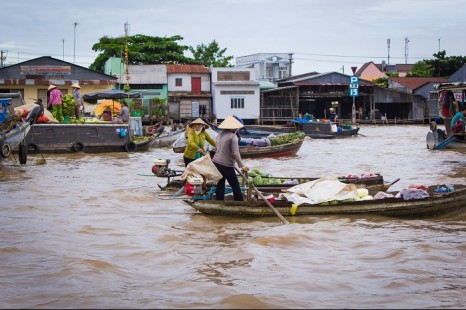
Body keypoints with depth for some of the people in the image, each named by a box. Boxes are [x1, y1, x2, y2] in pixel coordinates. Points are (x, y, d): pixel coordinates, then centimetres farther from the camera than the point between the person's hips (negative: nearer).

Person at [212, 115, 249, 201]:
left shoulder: (220, 134, 7)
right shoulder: (233, 136, -15)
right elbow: (235, 153, -21)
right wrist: (242, 165, -20)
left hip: (216, 163, 7)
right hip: (226, 166, -7)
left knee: (220, 185, 13)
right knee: (235, 186, 4)